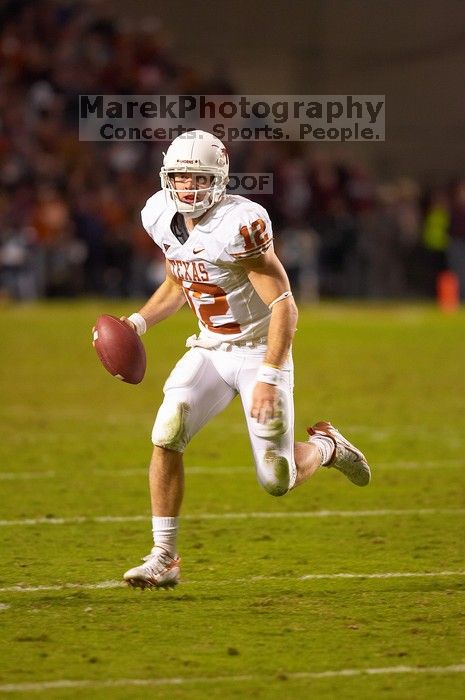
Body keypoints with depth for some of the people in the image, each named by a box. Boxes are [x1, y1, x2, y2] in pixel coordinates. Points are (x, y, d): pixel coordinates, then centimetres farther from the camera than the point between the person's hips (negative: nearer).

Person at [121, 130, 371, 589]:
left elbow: (284, 306, -24)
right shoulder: (163, 218, -2)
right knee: (166, 438, -16)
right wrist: (139, 321, 3)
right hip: (209, 350, 6)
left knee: (277, 482, -4)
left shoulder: (237, 225, -25)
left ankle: (325, 446, 31)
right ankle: (163, 559, -8)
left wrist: (269, 378, -29)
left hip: (258, 351, -6)